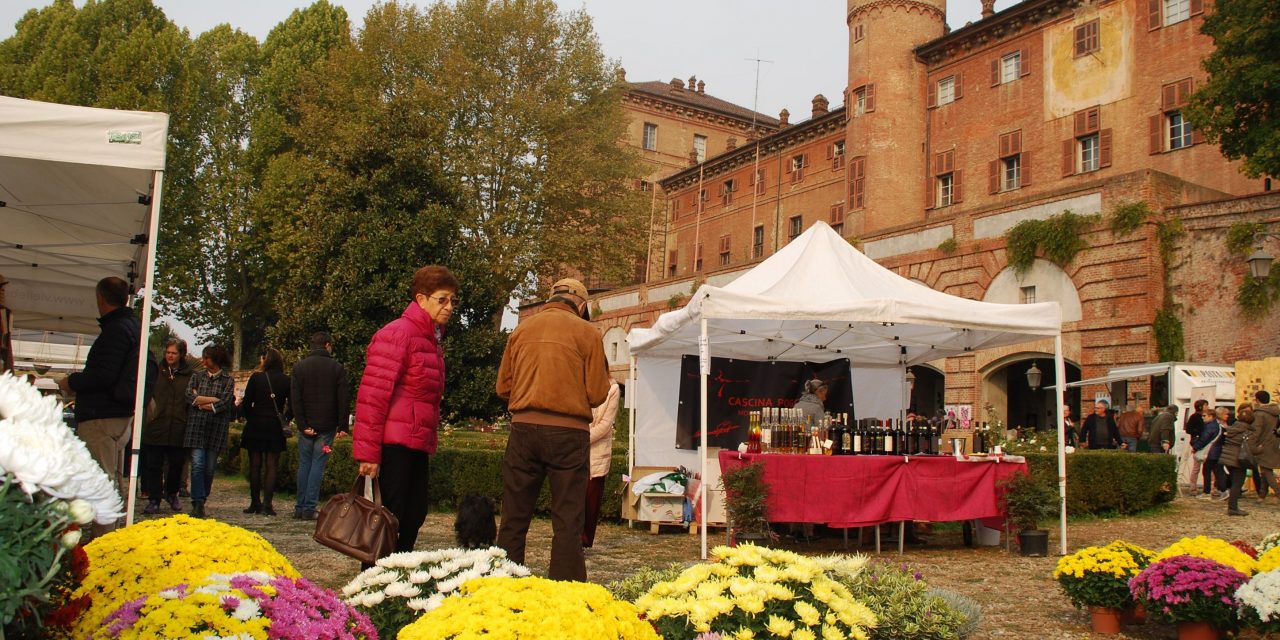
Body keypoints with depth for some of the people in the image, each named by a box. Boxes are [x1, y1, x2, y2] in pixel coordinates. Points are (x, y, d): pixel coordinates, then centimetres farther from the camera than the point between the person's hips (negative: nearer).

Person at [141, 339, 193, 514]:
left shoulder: (188, 375, 6)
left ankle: (171, 493, 29)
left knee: (177, 464, 7)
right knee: (154, 465, 2)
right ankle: (154, 499, 11)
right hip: (155, 426, 0)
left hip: (178, 429, 0)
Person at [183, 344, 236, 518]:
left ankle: (202, 499, 18)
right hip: (197, 425, 1)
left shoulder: (228, 379, 3)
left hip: (217, 427, -1)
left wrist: (201, 402, -6)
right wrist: (214, 399, -8)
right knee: (197, 464, -9)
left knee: (210, 467, 4)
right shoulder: (197, 376, 11)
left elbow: (225, 403, -8)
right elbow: (189, 396, -1)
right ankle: (198, 503, -10)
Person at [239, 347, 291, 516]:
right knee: (271, 466, 3)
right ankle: (267, 504, -4)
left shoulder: (256, 377, -6)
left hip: (255, 425, -1)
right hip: (275, 427, 1)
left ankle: (255, 503, 12)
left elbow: (246, 403, -5)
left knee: (255, 465, 8)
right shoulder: (286, 380, -2)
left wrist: (248, 418, 10)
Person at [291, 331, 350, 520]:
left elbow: (295, 399, -2)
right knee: (318, 465, 0)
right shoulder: (337, 368, -2)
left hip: (306, 427, 2)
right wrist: (342, 426, -2)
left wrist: (302, 425, -3)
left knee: (304, 465, 10)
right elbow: (344, 399, -5)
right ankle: (309, 508, -2)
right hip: (327, 427, -2)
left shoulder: (299, 367, 4)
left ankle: (300, 507, 11)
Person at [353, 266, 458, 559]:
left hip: (417, 447, 9)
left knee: (414, 517, 11)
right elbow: (372, 394, -15)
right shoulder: (398, 334, -10)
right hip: (393, 444, -9)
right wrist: (368, 451, -18)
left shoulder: (432, 340, 18)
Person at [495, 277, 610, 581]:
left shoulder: (522, 329, 10)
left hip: (524, 429, 3)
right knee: (568, 521, 2)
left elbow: (503, 387, 11)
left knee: (514, 519, 10)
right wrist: (604, 376, 18)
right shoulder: (586, 332, 0)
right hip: (568, 431, -3)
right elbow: (597, 394, -2)